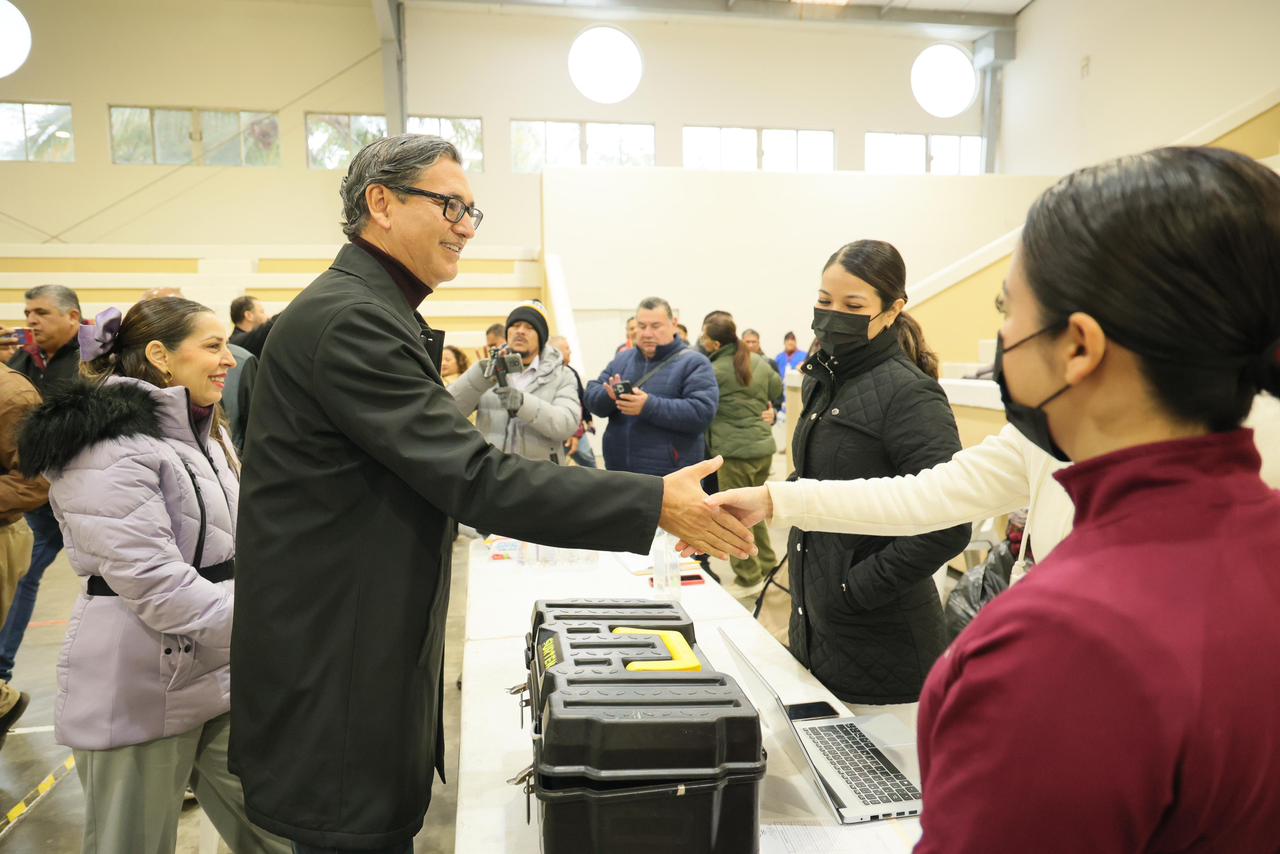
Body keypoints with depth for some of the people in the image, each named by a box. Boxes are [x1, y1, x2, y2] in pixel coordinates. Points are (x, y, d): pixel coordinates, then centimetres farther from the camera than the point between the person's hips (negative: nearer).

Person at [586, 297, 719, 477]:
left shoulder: (693, 363, -5)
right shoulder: (622, 359, 13)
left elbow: (702, 412, -18)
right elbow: (591, 396, 8)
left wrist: (649, 406, -26)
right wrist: (609, 395, -17)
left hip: (671, 477, -5)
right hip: (620, 474, 5)